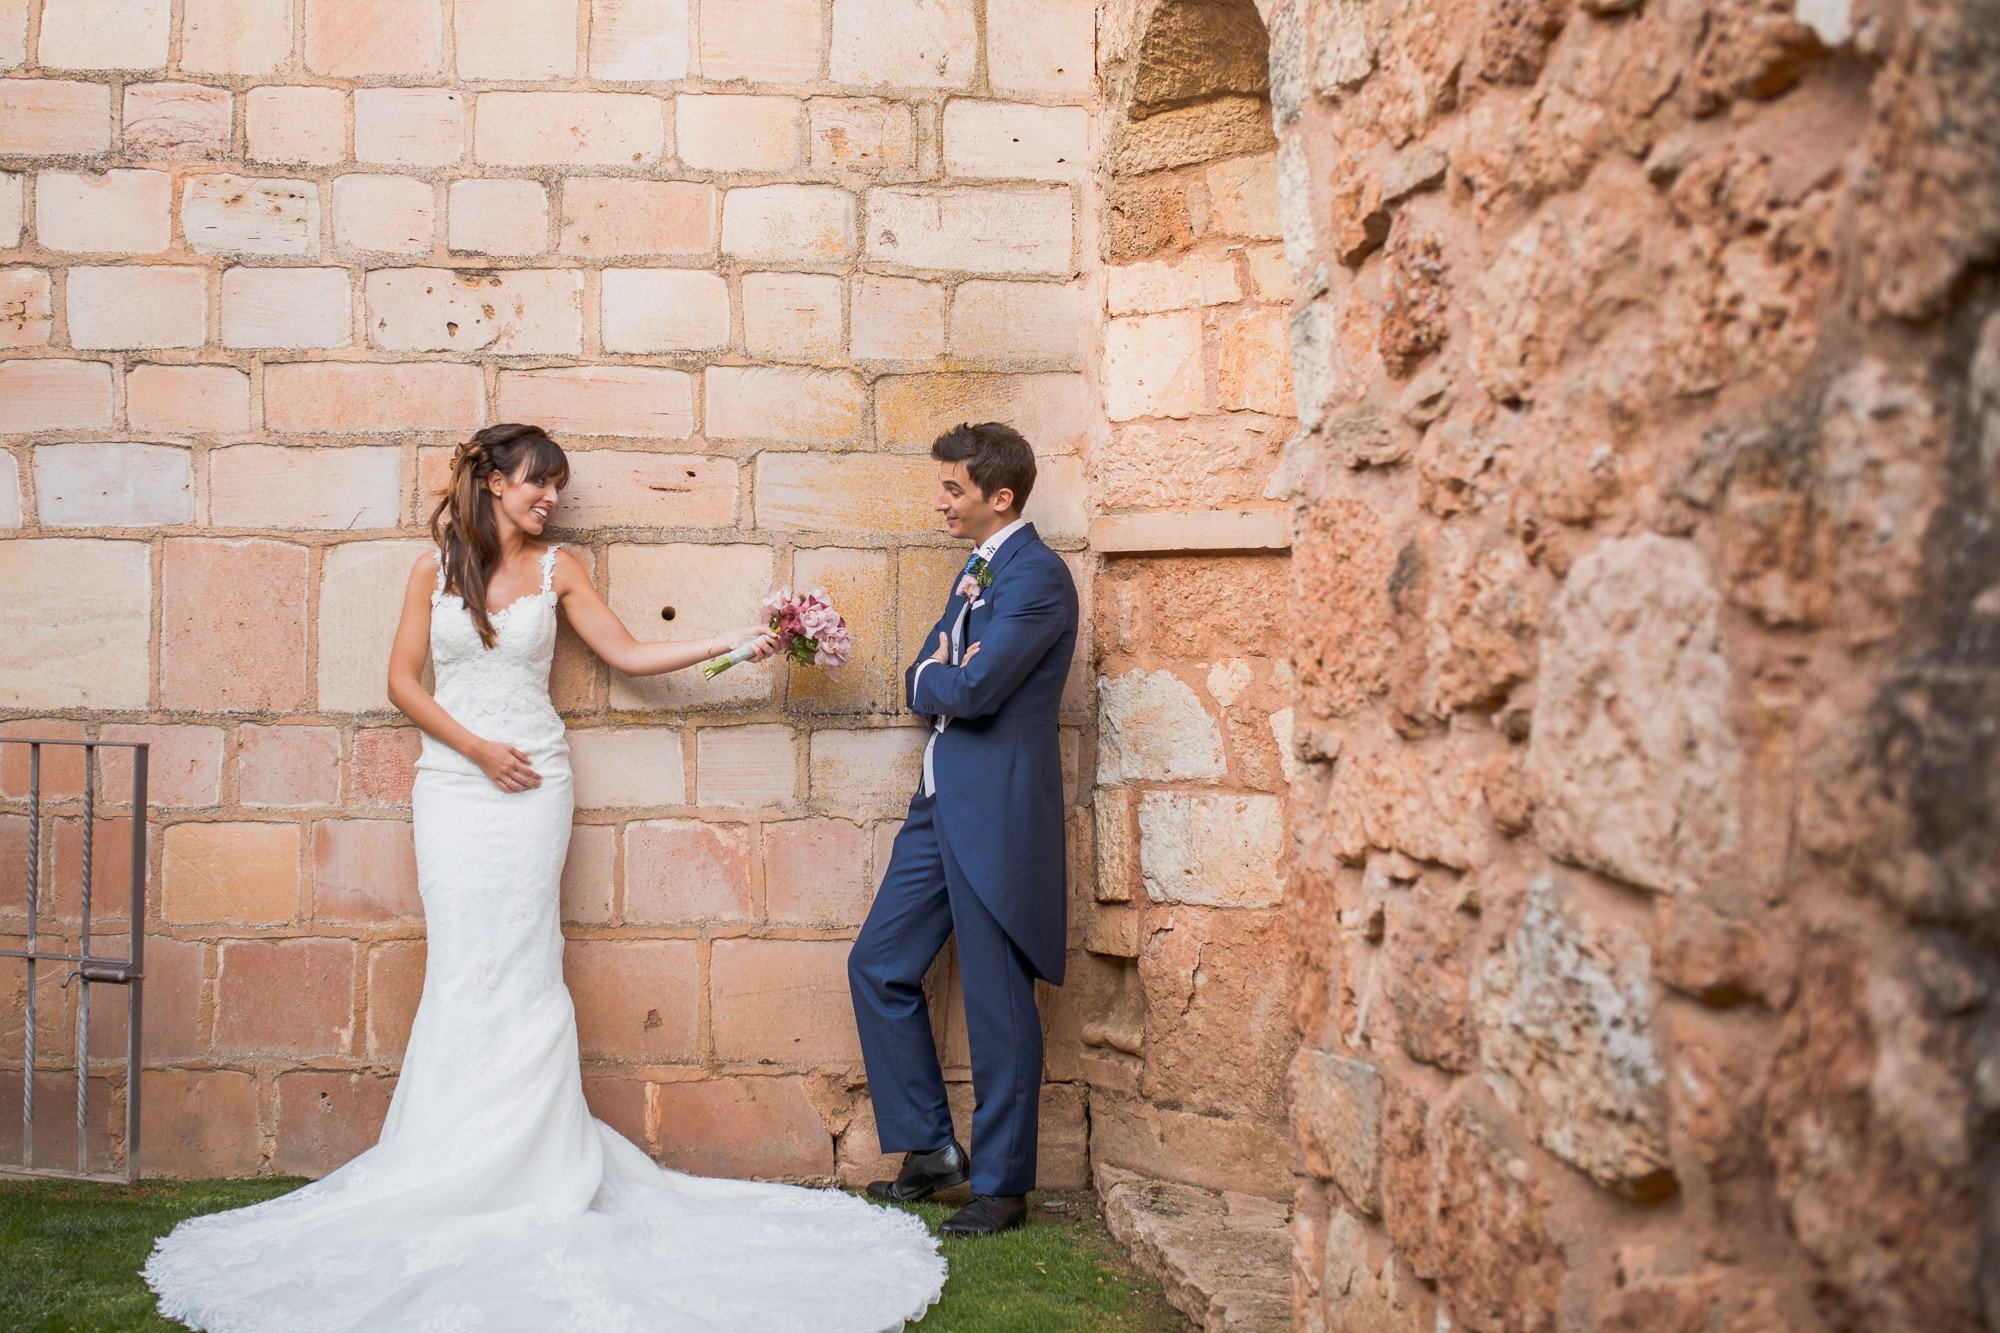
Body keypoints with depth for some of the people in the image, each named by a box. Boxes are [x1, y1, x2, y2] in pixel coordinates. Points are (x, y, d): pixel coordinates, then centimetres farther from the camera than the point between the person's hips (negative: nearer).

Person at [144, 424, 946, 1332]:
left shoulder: (556, 570, 7)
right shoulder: (437, 568, 5)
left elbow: (629, 655, 6)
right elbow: (404, 680, 3)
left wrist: (730, 643, 0)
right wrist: (479, 748, -6)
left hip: (533, 780, 0)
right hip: (454, 780, 0)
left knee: (520, 962, -5)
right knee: (463, 963, -4)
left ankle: (524, 1162, 1)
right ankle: (456, 1163, 4)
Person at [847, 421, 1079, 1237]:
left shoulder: (1038, 576, -13)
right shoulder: (976, 572, 17)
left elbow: (973, 689, -23)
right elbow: (922, 685, 13)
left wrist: (938, 680, -2)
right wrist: (944, 677, -8)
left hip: (997, 812, -10)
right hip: (941, 804, 10)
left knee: (997, 1002, 0)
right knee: (878, 967, 11)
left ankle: (1002, 1185, 13)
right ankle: (930, 1147, 22)